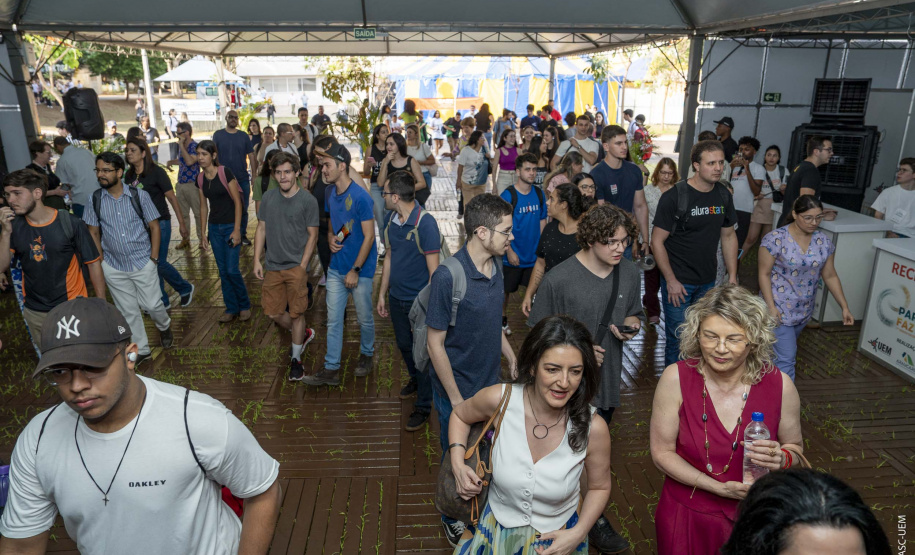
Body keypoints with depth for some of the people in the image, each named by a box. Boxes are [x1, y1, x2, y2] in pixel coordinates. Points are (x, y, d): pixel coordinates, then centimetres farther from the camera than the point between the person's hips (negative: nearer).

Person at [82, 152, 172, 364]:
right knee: (128, 311, 10)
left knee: (152, 305, 3)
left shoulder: (139, 195, -9)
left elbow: (154, 228, -3)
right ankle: (140, 349, 27)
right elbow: (94, 233, 5)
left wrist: (154, 259, -6)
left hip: (143, 263, -2)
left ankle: (164, 326, 37)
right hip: (113, 267, 2)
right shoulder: (95, 199, -4)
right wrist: (101, 263, 4)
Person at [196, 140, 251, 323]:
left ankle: (245, 306, 13)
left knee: (232, 270, -7)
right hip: (214, 227, 6)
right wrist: (203, 233, 11)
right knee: (223, 271, 8)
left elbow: (237, 201, -11)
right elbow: (203, 206, 12)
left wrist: (237, 230, -14)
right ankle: (232, 308, 20)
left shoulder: (225, 172, -12)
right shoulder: (200, 178, 5)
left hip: (231, 226, -5)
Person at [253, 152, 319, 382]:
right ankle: (304, 334, 36)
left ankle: (296, 359, 21)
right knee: (273, 312, 10)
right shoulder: (268, 197, 5)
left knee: (296, 313, 3)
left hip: (296, 266, -4)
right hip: (273, 266, 5)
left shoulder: (307, 200, -8)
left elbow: (312, 235, -5)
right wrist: (257, 260, 4)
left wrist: (302, 266, -12)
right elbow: (261, 229, 11)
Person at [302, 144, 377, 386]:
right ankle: (331, 369, 16)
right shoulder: (330, 193, 4)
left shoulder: (360, 197, -19)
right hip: (336, 268, 6)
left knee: (364, 318, 11)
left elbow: (369, 236, -17)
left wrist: (355, 270, -17)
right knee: (333, 319, 8)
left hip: (360, 269, -6)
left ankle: (367, 355, 35)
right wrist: (331, 237, -2)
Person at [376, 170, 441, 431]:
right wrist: (382, 294, 14)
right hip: (396, 298, 7)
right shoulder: (392, 221, 2)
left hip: (419, 301, -7)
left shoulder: (425, 223, -20)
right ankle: (415, 380, 50)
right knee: (404, 345, 22)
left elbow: (433, 269, -19)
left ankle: (423, 406, 22)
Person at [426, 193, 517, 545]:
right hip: (458, 388, -6)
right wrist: (456, 399, -16)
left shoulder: (496, 265, -4)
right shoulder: (448, 277, -26)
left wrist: (511, 357, 11)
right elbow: (435, 343, -20)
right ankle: (453, 520, 42)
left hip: (491, 383, 6)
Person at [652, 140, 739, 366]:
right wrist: (671, 281, -15)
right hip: (678, 282, -5)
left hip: (708, 282, 6)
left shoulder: (724, 195, 3)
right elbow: (657, 241, -14)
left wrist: (732, 276, 8)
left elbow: (728, 236, 13)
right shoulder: (674, 197, -15)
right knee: (677, 337, 1)